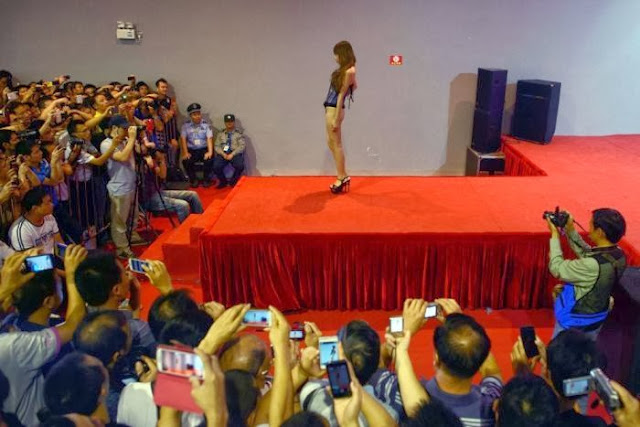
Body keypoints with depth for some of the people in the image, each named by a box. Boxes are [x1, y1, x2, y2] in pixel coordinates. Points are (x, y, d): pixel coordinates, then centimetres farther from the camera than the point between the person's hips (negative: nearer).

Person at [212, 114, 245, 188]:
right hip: (223, 154, 2)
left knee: (240, 166, -32)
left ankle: (233, 182, -3)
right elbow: (217, 146, 9)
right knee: (216, 166, -27)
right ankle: (223, 181, 1)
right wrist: (223, 154, -11)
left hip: (235, 154, -2)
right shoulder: (220, 134, 16)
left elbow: (242, 146, -3)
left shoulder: (238, 134, 8)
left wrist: (232, 154, -15)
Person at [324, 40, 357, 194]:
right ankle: (343, 176, 20)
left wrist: (337, 119, -17)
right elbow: (355, 86, 26)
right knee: (331, 142, 14)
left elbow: (341, 95, -18)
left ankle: (342, 178, 6)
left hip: (334, 110, -10)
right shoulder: (346, 70, 10)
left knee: (336, 144, -2)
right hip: (330, 108, 10)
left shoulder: (349, 72, -17)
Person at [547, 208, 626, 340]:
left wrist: (555, 235, -16)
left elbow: (557, 269, -24)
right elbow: (586, 254, 5)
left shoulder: (593, 265, -37)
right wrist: (570, 230, -1)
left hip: (574, 322, -7)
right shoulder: (619, 256, -12)